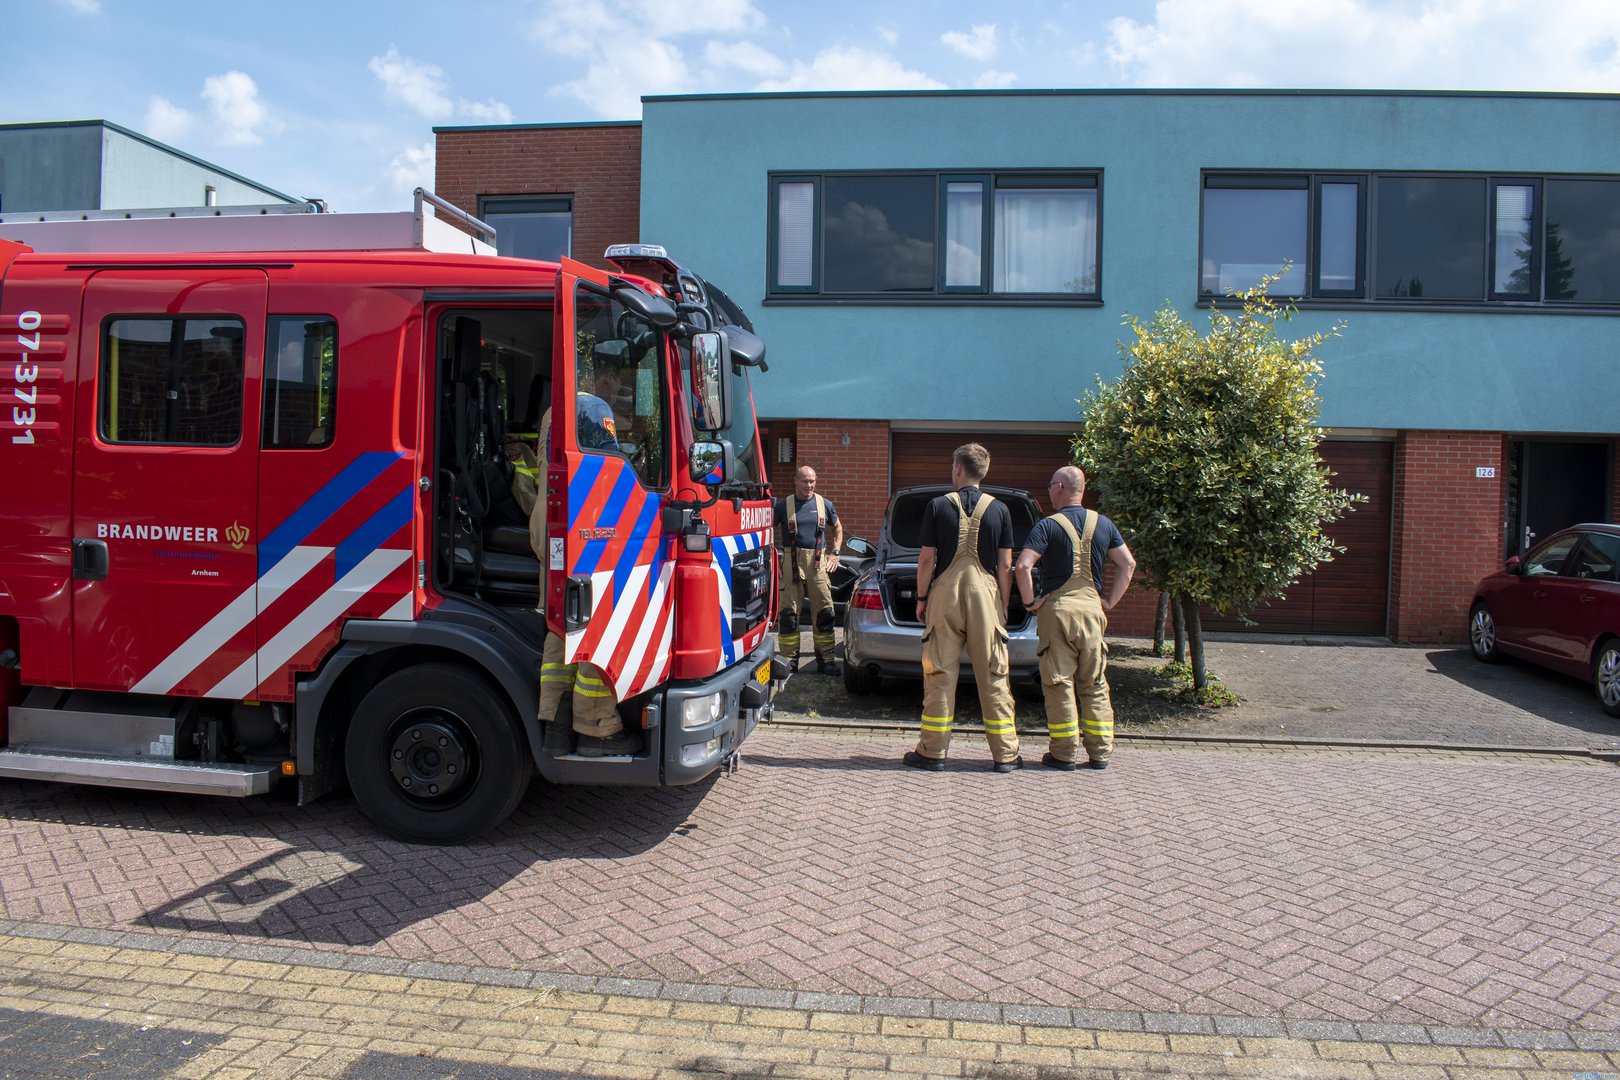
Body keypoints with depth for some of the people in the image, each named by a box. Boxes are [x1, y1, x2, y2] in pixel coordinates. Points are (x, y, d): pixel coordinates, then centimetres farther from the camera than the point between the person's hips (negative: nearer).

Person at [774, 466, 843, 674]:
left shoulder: (825, 504, 10)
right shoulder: (783, 505, 2)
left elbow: (837, 528, 24)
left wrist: (835, 553, 13)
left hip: (818, 563, 2)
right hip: (790, 563, -2)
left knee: (824, 613, 2)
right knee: (788, 613, 0)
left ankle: (825, 660, 10)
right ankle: (789, 660, 10)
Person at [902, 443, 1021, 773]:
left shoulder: (938, 506, -2)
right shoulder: (999, 509, 2)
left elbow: (926, 560, -3)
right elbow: (1005, 565, 1)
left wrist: (922, 598, 8)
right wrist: (1003, 605, 10)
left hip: (945, 595, -1)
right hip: (986, 597, 1)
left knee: (940, 675, 5)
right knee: (994, 677, 6)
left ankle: (932, 752, 10)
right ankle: (1005, 754, 11)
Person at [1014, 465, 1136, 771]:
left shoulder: (1048, 526, -6)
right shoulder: (1103, 524, 9)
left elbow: (1023, 566, -17)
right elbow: (1128, 564, 10)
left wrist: (1030, 601, -6)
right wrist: (1110, 602, 12)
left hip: (1057, 608, -4)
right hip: (1093, 608, 4)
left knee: (1059, 683, 2)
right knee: (1094, 684, 12)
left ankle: (1064, 753, 4)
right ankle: (1100, 752, 15)